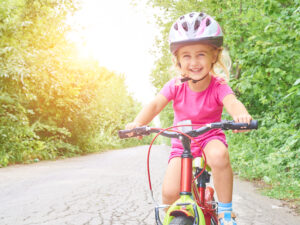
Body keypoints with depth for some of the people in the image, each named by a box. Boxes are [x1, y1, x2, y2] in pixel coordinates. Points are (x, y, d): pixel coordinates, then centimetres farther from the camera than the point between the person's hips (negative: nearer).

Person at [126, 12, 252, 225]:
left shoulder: (218, 86, -18)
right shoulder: (176, 85, -12)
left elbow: (232, 103, -37)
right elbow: (155, 104, -22)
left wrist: (241, 114, -62)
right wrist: (137, 122, -43)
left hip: (210, 137, -2)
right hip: (181, 143, 2)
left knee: (219, 156, -39)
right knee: (170, 192, -17)